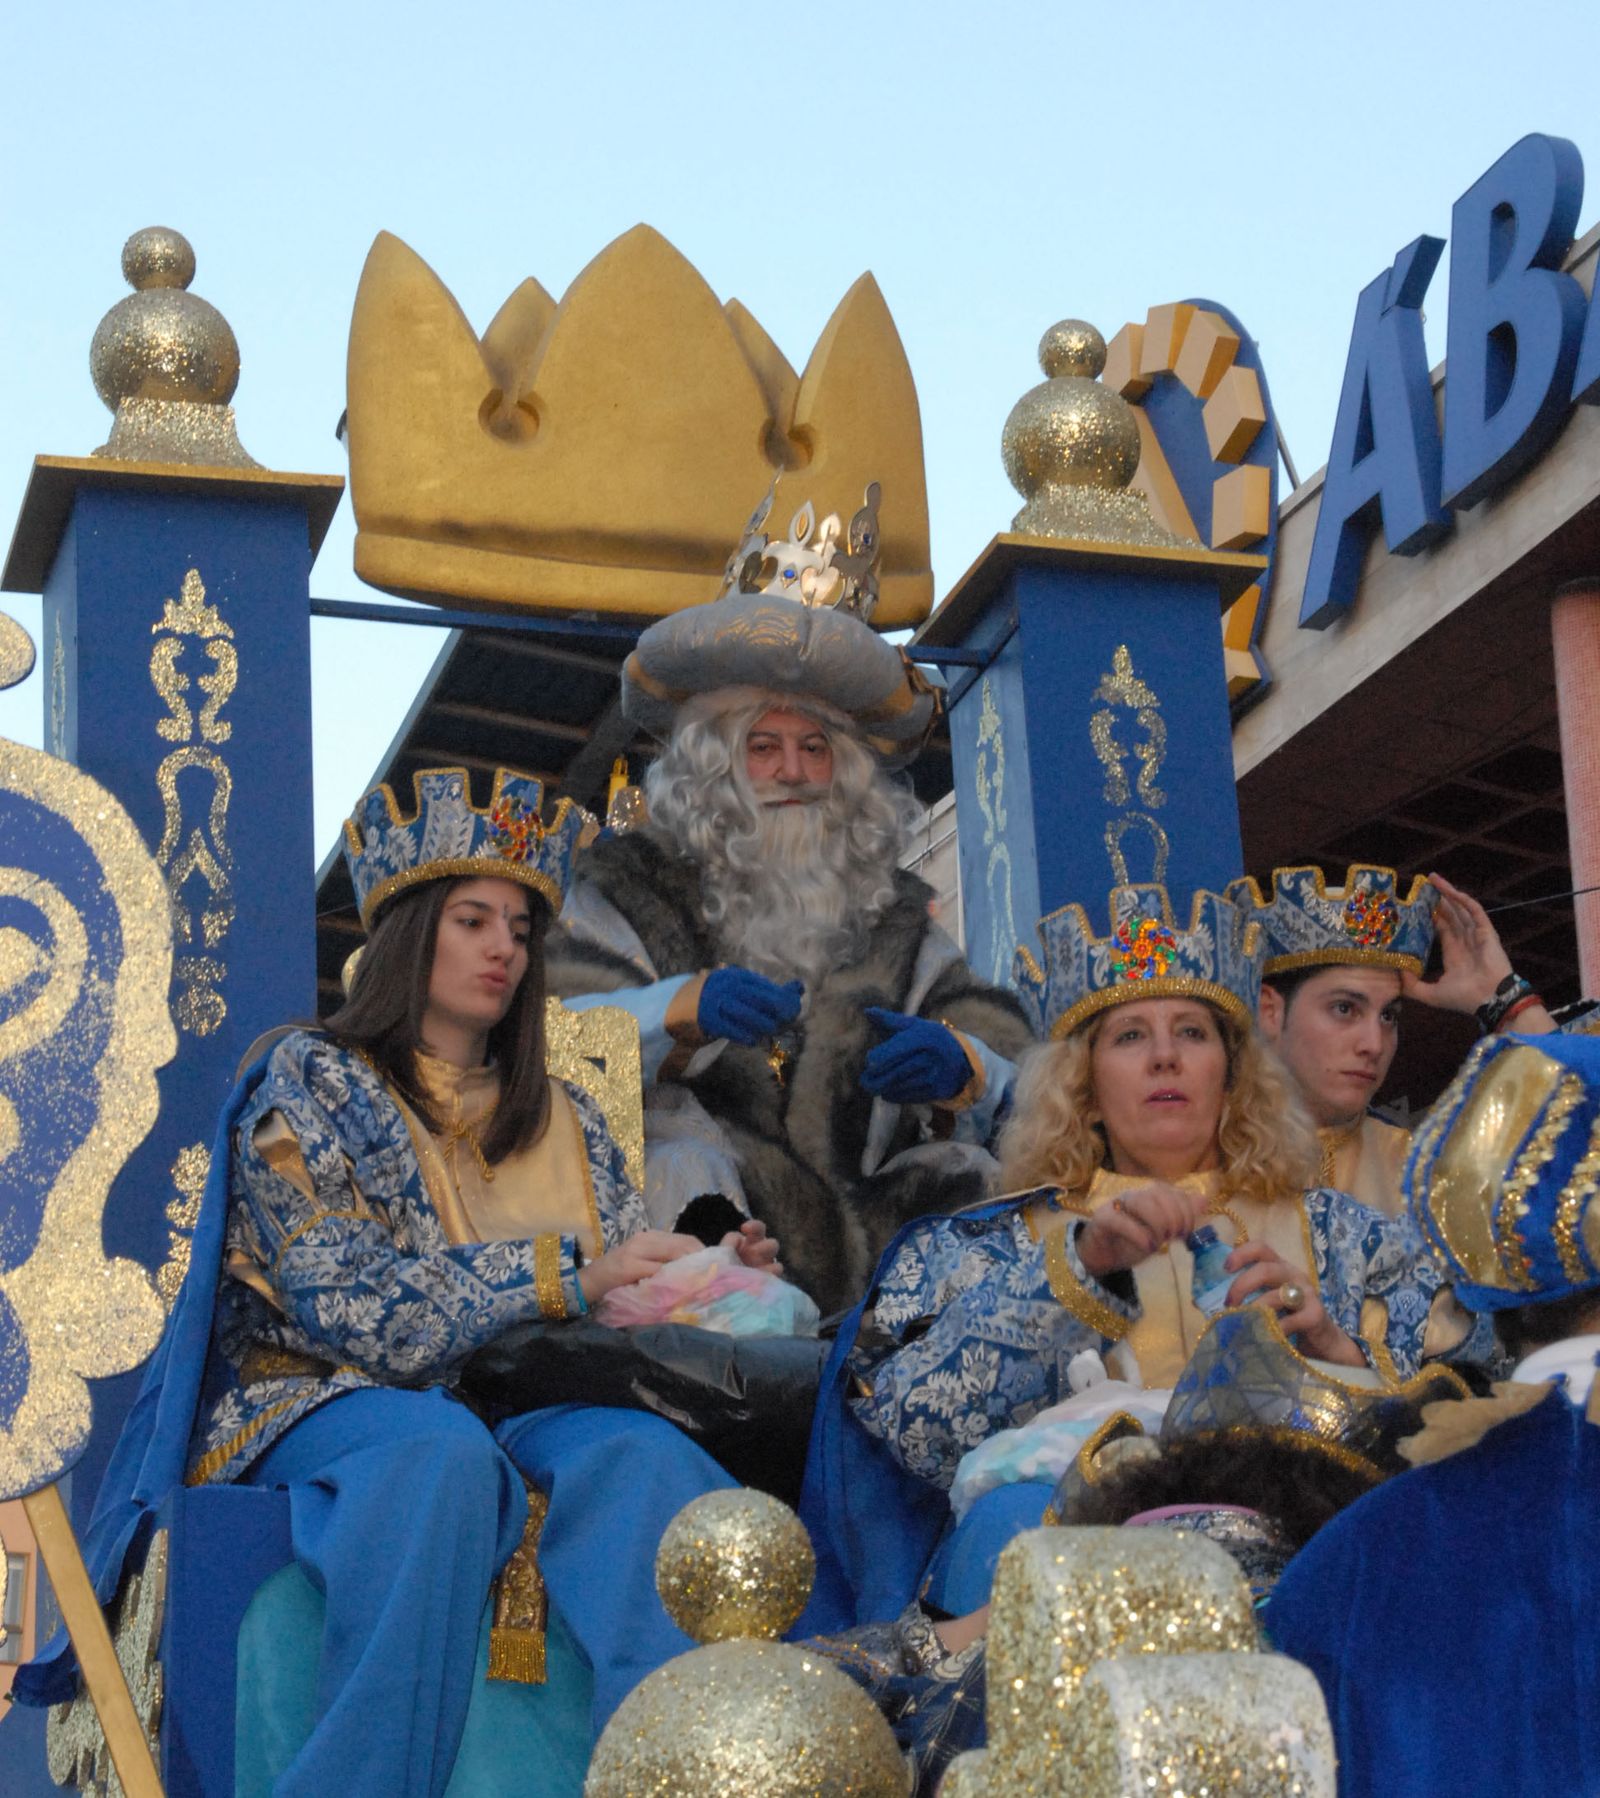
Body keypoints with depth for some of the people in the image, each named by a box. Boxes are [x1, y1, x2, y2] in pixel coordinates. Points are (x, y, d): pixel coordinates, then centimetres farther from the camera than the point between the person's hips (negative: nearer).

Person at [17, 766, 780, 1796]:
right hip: (325, 1405, -4)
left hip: (524, 1410, 4)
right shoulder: (310, 1085, 5)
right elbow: (348, 1305, -10)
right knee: (440, 1455, -40)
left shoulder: (567, 1123, 21)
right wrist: (564, 1275, -16)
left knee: (646, 1458, -31)